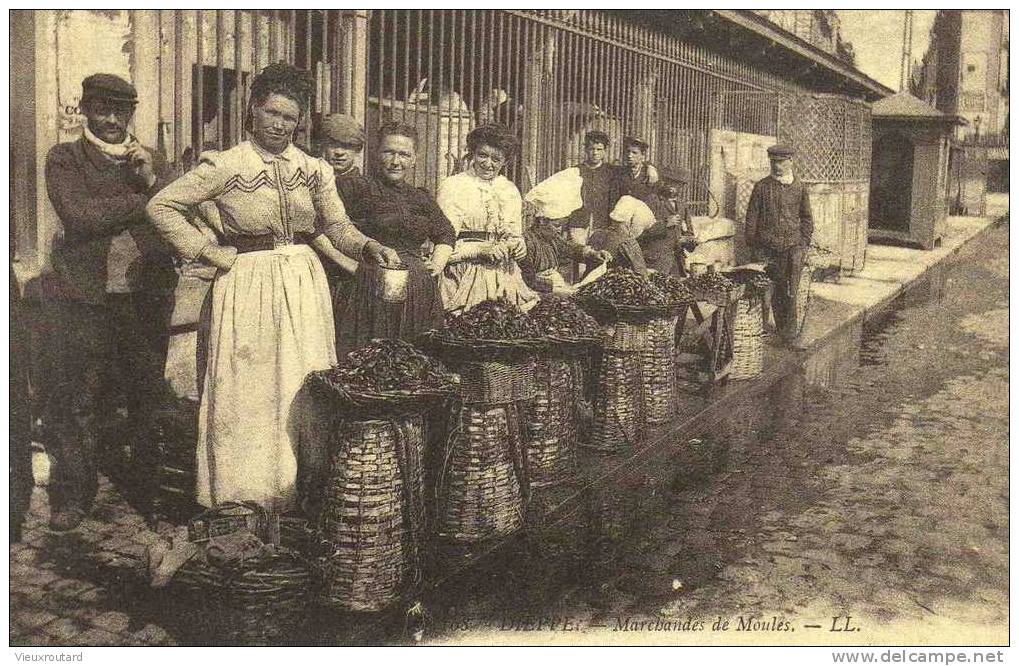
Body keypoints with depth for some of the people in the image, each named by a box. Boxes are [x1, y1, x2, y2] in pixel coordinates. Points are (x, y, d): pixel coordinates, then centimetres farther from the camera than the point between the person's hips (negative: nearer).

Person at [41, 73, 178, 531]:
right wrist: (146, 200, -7)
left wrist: (152, 180, -10)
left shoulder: (152, 161, 15)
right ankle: (72, 497, 11)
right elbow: (80, 217, -11)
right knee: (78, 400, -1)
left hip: (146, 296, 2)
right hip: (85, 298, -2)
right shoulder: (64, 159, 6)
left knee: (147, 395, 5)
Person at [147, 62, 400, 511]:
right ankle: (246, 496, 13)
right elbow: (161, 207, -2)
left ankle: (303, 489, 19)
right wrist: (206, 250, -7)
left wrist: (370, 248, -10)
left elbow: (339, 228, 9)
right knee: (249, 390, 1)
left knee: (302, 387, 7)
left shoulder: (313, 169, 8)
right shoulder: (226, 166, -4)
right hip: (248, 288, -4)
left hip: (304, 287, 4)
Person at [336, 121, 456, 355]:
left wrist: (438, 262, 13)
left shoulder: (421, 198, 15)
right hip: (373, 289, -5)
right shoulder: (362, 191, -3)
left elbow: (446, 234, 30)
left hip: (420, 292, 5)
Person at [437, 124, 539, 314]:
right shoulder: (451, 187, -1)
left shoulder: (510, 190, 15)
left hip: (506, 277, 4)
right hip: (464, 279, -4)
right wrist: (481, 250, -19)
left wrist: (518, 245, -4)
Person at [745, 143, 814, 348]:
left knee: (791, 290, -12)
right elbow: (752, 216, 7)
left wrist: (805, 241, 7)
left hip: (793, 244, -1)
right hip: (769, 245, 1)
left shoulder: (799, 187, 7)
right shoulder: (762, 187, 4)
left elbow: (806, 217, 15)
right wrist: (754, 244, 3)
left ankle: (790, 333, -8)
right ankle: (782, 329, 20)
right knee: (777, 289, 7)